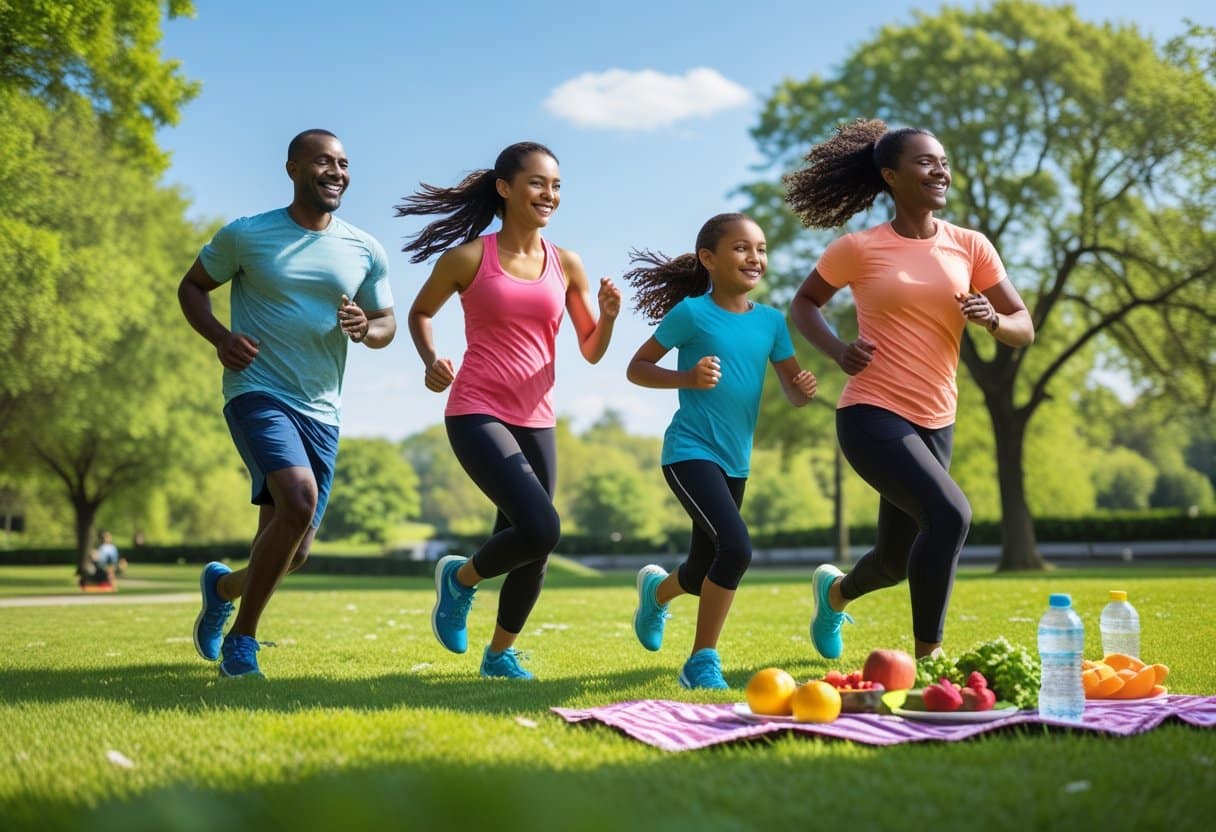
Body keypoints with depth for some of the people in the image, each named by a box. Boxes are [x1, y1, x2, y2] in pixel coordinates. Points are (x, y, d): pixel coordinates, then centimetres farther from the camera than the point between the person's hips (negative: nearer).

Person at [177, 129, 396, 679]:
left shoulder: (366, 252, 6)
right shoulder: (246, 235, -2)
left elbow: (387, 323, 14)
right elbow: (191, 287, 9)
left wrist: (365, 329, -10)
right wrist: (219, 337, -10)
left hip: (321, 410, 5)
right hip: (258, 393, -5)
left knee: (293, 552, 7)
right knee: (299, 502, -28)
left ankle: (223, 585, 42)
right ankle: (241, 640, -10)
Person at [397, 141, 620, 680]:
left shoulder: (567, 266, 6)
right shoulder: (468, 258, -4)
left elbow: (591, 352, 11)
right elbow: (420, 313, 12)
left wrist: (608, 317, -9)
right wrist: (430, 359, -6)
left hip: (536, 421, 5)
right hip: (476, 413, -5)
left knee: (529, 550, 9)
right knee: (541, 528, -21)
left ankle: (500, 653, 32)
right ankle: (460, 577, 9)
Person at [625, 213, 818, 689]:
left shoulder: (771, 322, 4)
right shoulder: (692, 312, -9)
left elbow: (792, 392, 7)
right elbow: (636, 368, -4)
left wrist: (804, 389, -16)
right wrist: (685, 377, -20)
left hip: (736, 460, 6)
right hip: (690, 451, -6)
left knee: (704, 572, 16)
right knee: (736, 547, -25)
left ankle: (656, 589, 52)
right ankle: (702, 662, -8)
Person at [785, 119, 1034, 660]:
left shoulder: (970, 247, 4)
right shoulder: (858, 249, -5)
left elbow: (1025, 328, 5)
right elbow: (803, 304, 10)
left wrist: (992, 320, -18)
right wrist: (837, 350, -8)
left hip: (935, 423, 5)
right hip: (872, 414, -5)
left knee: (897, 560, 14)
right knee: (949, 515, -27)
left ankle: (835, 591, 50)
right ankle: (927, 656, -12)